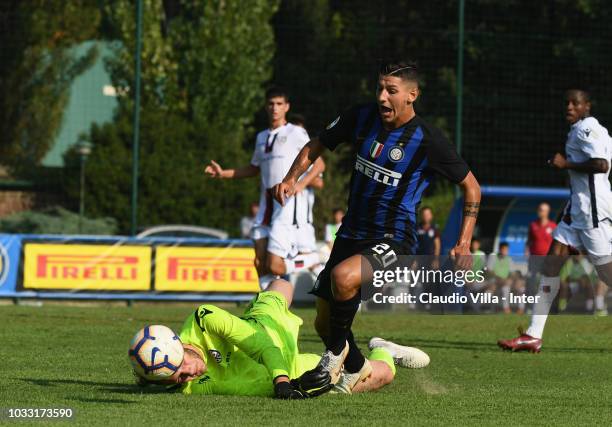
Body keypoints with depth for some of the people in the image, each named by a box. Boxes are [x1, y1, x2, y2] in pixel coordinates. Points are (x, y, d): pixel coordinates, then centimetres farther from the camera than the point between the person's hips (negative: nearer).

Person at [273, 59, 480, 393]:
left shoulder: (428, 140, -14)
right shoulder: (361, 117, -1)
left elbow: (471, 187, -2)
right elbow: (316, 146, 14)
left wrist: (464, 244, -9)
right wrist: (291, 178, -4)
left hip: (393, 240, -6)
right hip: (352, 234, 6)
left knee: (344, 276, -35)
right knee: (324, 323, 7)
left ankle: (337, 350, -10)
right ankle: (356, 369, 38)